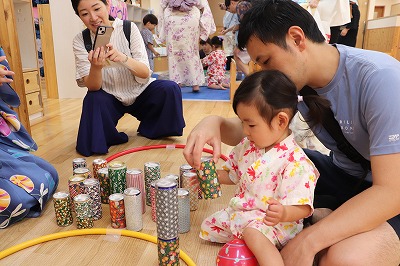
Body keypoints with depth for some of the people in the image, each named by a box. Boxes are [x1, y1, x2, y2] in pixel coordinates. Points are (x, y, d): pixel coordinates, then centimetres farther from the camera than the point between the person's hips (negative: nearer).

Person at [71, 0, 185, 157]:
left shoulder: (128, 28, -13)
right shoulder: (80, 40, -10)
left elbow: (145, 74, -19)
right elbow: (92, 87, -18)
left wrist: (123, 58, -40)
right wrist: (95, 67, -40)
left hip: (139, 93, 1)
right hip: (110, 98, -1)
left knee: (170, 89, -24)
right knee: (93, 100, -33)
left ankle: (150, 131, 3)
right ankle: (109, 137, -2)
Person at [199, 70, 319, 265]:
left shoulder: (295, 161, -23)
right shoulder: (246, 146, 0)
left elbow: (303, 208, -23)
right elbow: (233, 176, 16)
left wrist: (283, 213, -44)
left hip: (271, 222, -8)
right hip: (242, 213, 9)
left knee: (252, 232, -37)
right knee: (208, 226, 10)